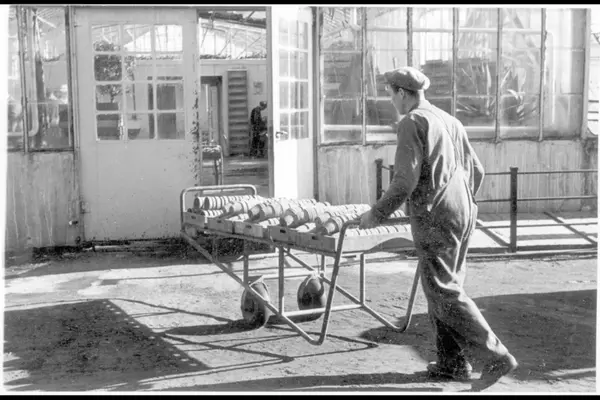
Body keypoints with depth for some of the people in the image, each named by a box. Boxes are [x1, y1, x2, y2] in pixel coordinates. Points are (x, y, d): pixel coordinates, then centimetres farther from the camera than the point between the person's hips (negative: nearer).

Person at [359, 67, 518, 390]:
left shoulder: (411, 123, -11)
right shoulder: (450, 121, 15)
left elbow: (405, 180, -19)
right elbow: (475, 171, 18)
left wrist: (377, 214, -8)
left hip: (434, 220, -9)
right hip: (462, 215, 9)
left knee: (444, 294, -2)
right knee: (442, 287, 16)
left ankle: (496, 357, -3)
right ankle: (452, 363, 18)